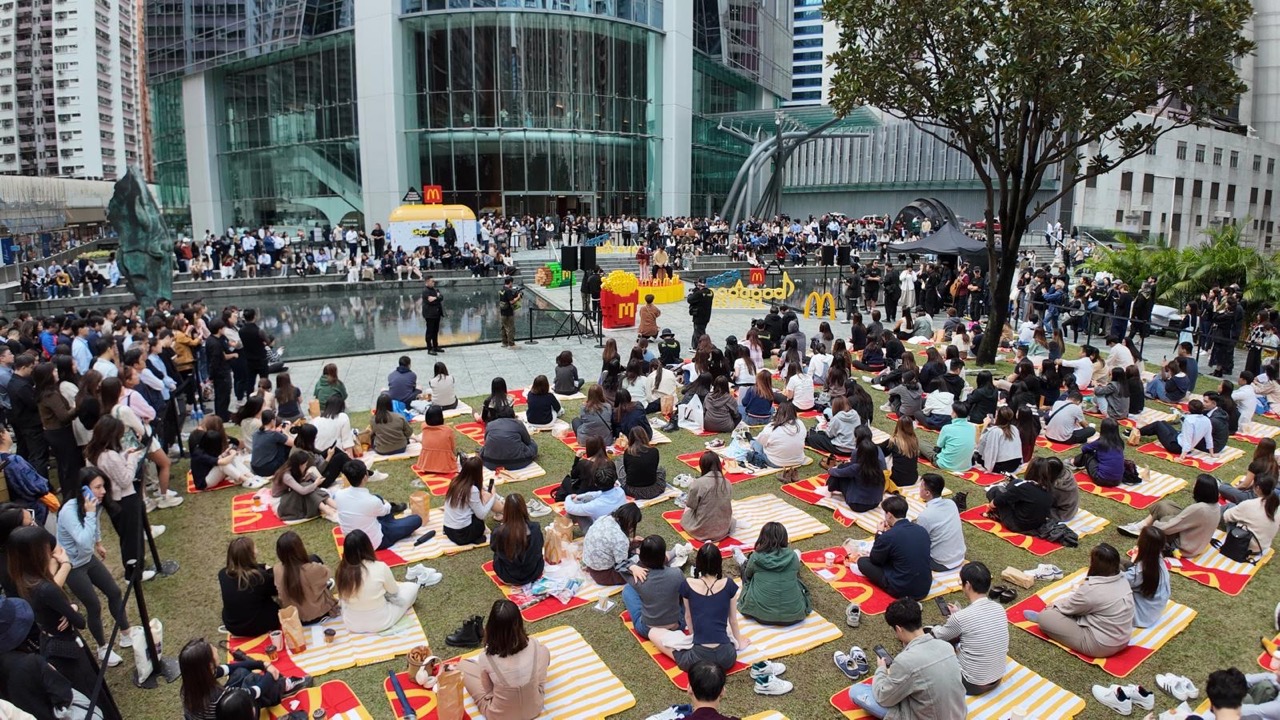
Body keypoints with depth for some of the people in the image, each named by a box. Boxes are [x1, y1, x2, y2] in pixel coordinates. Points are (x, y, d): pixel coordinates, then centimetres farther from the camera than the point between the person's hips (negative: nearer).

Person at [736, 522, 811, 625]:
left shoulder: (756, 557, -9)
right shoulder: (793, 556, -6)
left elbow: (747, 575, 12)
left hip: (761, 614, -1)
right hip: (793, 616, 1)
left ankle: (744, 563, 50)